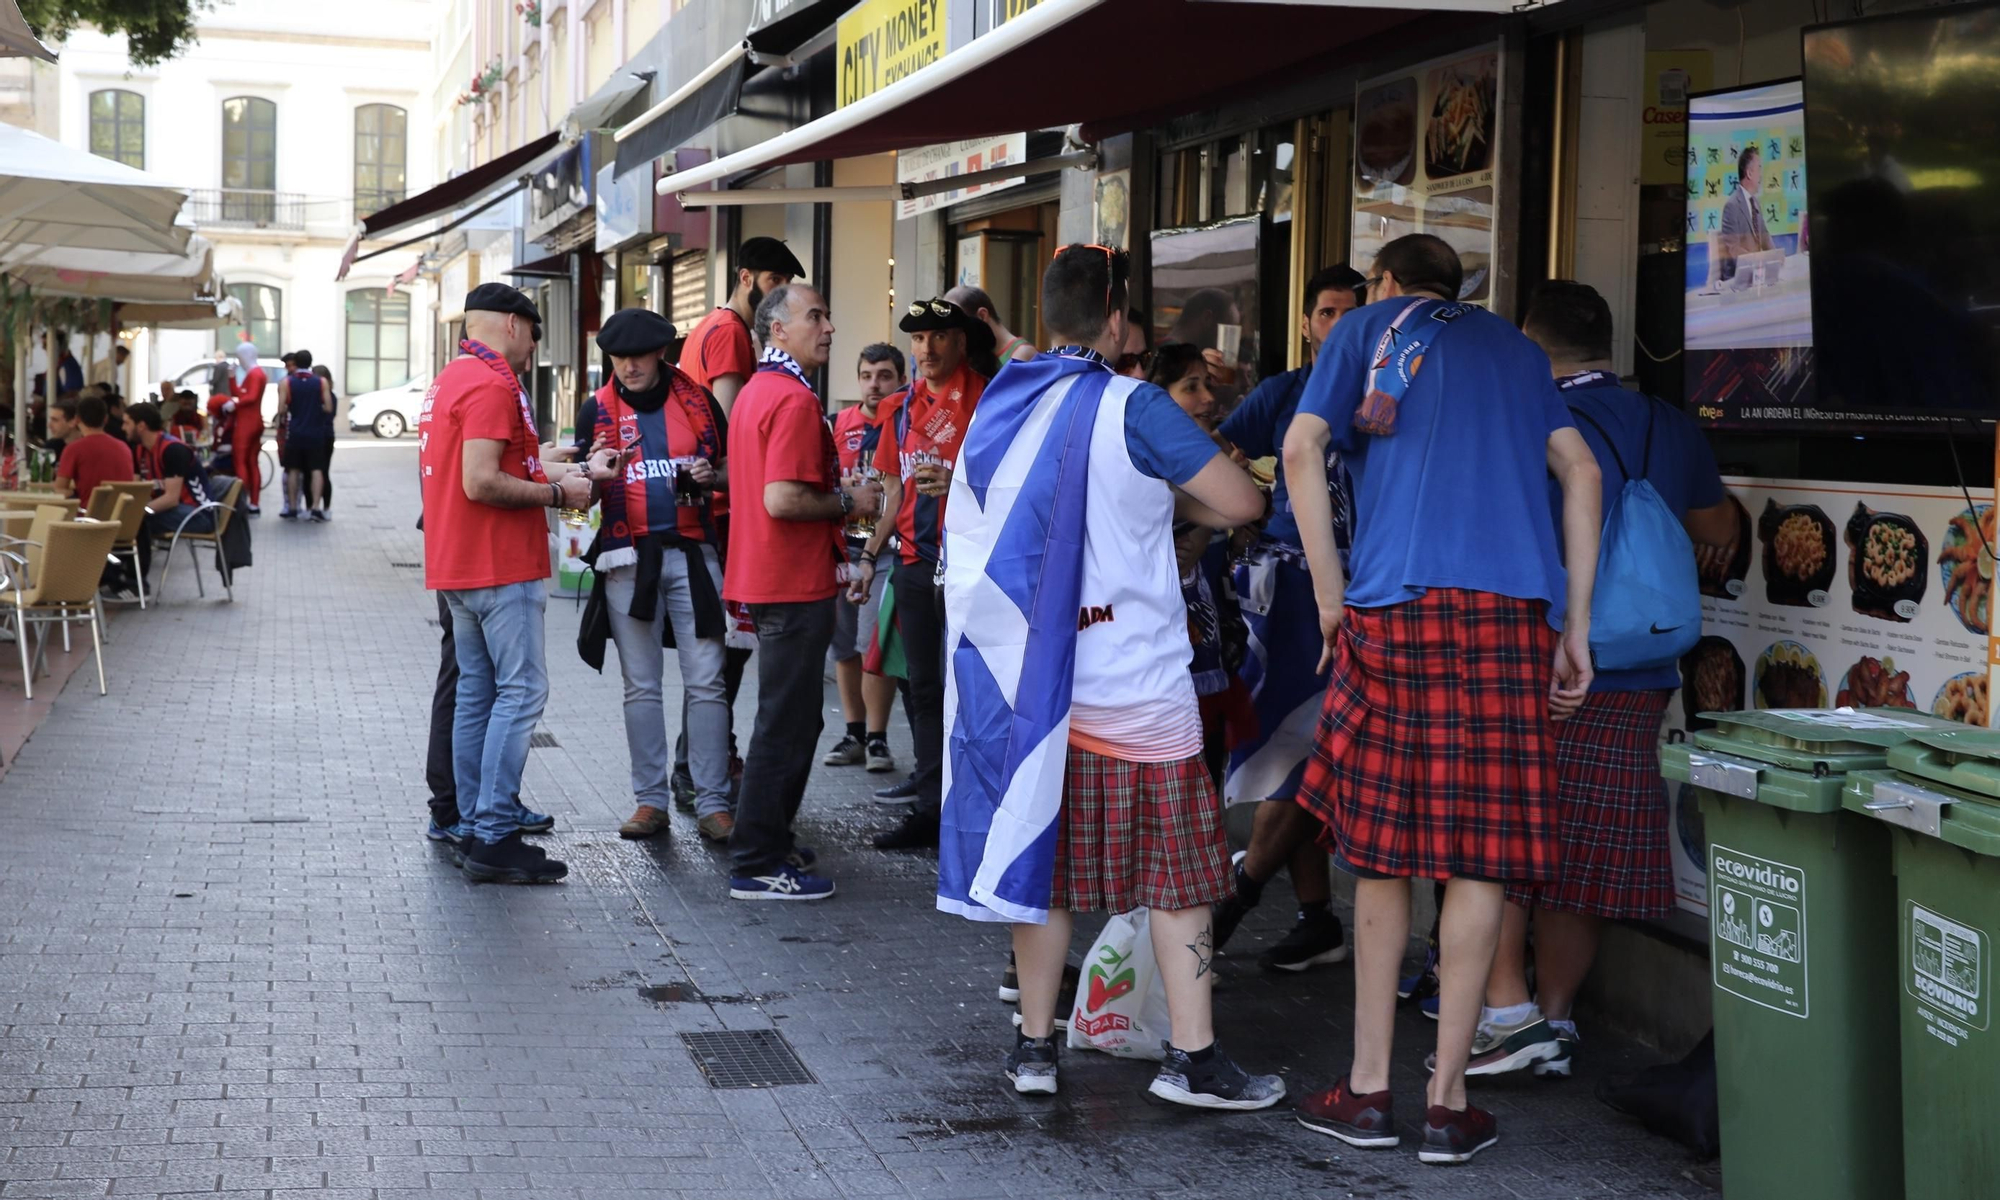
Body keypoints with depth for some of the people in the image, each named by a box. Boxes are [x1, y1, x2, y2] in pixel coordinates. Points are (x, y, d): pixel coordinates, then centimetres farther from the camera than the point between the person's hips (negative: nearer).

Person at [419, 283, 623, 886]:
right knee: (521, 692, -9)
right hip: (500, 568, -10)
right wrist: (557, 493, -11)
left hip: (458, 566, 10)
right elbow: (482, 483, -22)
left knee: (476, 694, 12)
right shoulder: (492, 385, -15)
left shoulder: (449, 380, 17)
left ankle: (475, 830, 15)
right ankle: (494, 838, -11)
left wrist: (578, 469, 18)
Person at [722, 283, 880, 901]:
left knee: (789, 720, 20)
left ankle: (771, 843, 29)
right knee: (787, 725, -4)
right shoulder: (794, 399, -17)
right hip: (794, 586, -10)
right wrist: (850, 503, -13)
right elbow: (782, 500, -26)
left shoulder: (754, 391, 15)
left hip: (766, 580, 10)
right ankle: (758, 866, 0)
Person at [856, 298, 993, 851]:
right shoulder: (904, 408, 15)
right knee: (924, 690, 10)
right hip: (914, 563, 7)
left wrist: (958, 484, -26)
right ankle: (930, 809, 16)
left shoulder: (983, 399, -5)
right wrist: (869, 554, 16)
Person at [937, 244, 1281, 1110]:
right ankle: (1192, 1056, 5)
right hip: (1132, 689, -5)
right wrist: (1176, 500, 7)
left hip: (1024, 679, 5)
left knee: (1042, 860, 13)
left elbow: (963, 541, 16)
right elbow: (1241, 503, -12)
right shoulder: (1133, 410, -12)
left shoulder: (997, 411, 7)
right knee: (1176, 872, 3)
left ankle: (1035, 1045, 17)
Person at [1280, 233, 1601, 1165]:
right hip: (1513, 612, 2)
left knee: (1381, 849, 7)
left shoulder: (1370, 325, 16)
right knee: (1479, 859, 2)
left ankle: (1369, 1089, 10)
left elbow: (1301, 448, 0)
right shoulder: (1513, 348, 25)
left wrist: (1331, 602, 2)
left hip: (1396, 608, -2)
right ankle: (1447, 1102, 2)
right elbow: (1580, 472, 14)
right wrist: (1576, 627, 11)